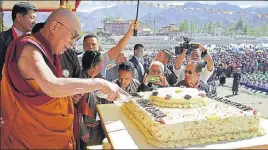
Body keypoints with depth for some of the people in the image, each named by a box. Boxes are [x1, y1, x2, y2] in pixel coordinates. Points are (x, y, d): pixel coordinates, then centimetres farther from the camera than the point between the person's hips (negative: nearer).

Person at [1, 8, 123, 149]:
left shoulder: (45, 51, 7)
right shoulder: (29, 48, -22)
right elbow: (52, 87, -38)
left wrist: (72, 93, 2)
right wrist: (100, 83, -32)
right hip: (30, 139, -8)